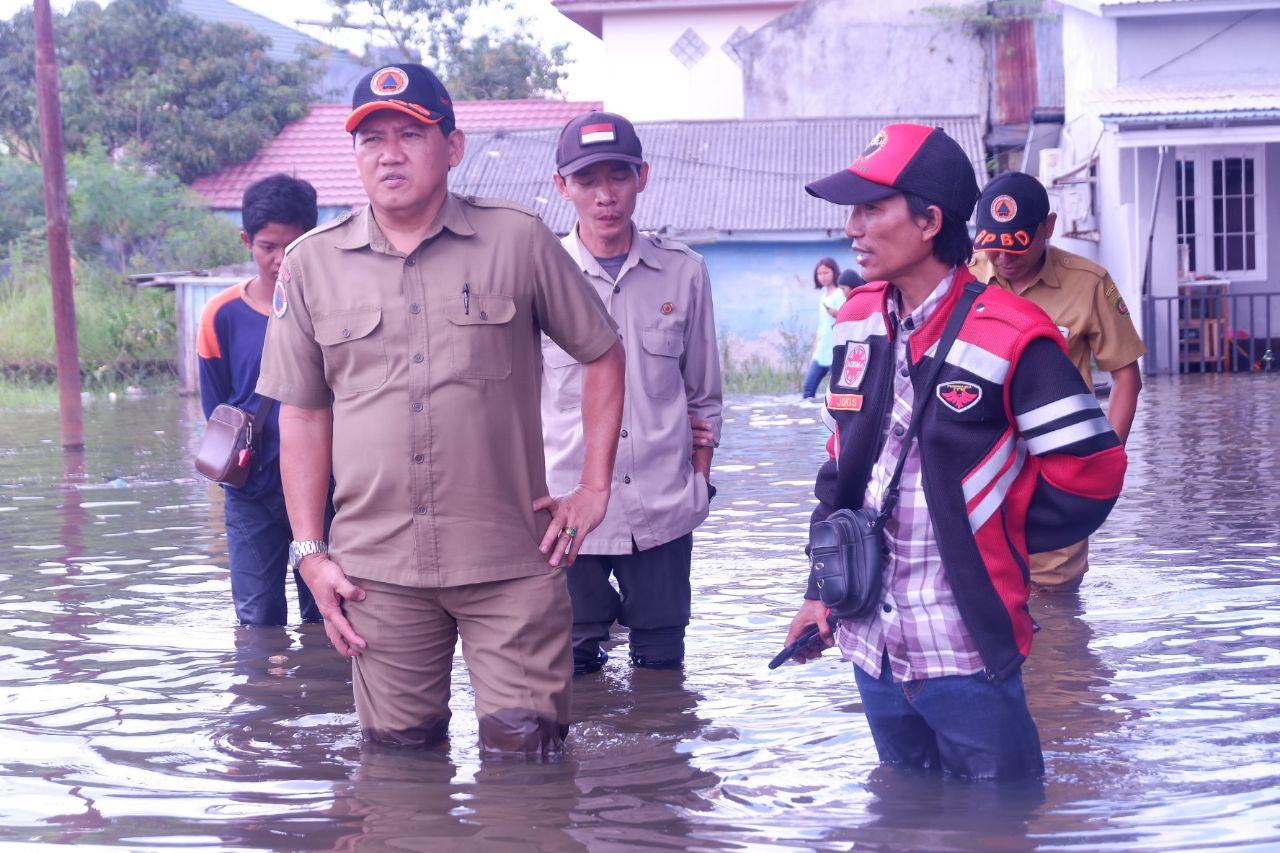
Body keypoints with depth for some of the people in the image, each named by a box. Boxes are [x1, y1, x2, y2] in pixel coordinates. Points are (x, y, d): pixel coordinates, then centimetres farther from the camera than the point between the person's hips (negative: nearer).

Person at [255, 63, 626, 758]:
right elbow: (302, 414, 9)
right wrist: (309, 551, 4)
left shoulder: (517, 241, 0)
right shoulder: (310, 265, 5)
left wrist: (594, 487, 4)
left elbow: (602, 354, 10)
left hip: (511, 565, -1)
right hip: (377, 569, 2)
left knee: (523, 754, 0)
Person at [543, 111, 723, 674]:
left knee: (662, 664, 10)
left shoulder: (682, 272, 3)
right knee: (571, 669, 6)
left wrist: (699, 484, 10)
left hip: (663, 513, 1)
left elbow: (703, 394, 12)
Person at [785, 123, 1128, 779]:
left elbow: (1091, 472, -13)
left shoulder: (1008, 336, -15)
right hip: (871, 645, 7)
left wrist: (991, 547, -5)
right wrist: (821, 589, 12)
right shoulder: (858, 324, 6)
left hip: (966, 654, -6)